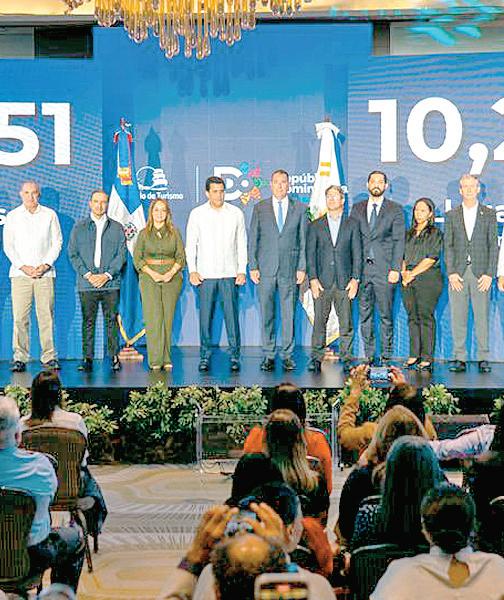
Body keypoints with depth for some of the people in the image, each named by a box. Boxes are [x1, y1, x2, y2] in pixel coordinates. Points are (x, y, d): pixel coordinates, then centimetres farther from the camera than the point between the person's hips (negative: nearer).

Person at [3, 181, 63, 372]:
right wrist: (23, 267, -6)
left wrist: (45, 265, -5)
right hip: (20, 272, 0)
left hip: (45, 272, 0)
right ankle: (20, 358, -1)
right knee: (20, 317, -5)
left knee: (46, 315, -2)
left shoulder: (50, 215, 8)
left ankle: (49, 357, 3)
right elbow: (8, 246, 6)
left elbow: (57, 242, 7)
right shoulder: (12, 216, 8)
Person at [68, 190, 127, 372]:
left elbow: (122, 255, 4)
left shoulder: (116, 228, 9)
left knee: (111, 320, 1)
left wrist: (107, 275, -7)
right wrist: (88, 274, -7)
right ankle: (87, 359, 4)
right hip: (87, 283, 0)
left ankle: (114, 357, 6)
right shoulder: (79, 227, 9)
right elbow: (73, 254, 5)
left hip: (110, 283, 0)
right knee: (88, 321, 1)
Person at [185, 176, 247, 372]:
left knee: (232, 314, -2)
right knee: (205, 316, 0)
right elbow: (190, 244, 7)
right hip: (205, 274, 0)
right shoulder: (197, 214, 4)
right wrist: (192, 271, -2)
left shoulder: (236, 213, 5)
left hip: (230, 273, 0)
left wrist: (242, 271, 1)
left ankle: (235, 356, 5)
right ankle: (205, 356, 8)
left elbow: (242, 244, 8)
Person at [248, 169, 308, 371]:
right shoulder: (260, 208, 7)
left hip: (290, 269, 0)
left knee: (289, 313, 2)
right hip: (265, 268, 0)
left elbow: (303, 240, 7)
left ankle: (287, 355, 10)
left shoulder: (299, 209, 7)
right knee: (267, 313, 3)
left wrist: (302, 268, 0)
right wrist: (253, 266, -1)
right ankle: (268, 355, 10)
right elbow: (253, 239, 7)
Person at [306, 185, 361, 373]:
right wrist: (313, 279, -5)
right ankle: (316, 359, 3)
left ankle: (346, 359, 6)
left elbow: (357, 254, 6)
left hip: (344, 282, 0)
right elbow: (310, 254, 6)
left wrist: (355, 279, -3)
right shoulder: (315, 226, 11)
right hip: (322, 282, 0)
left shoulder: (352, 225, 10)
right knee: (319, 322, -1)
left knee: (346, 323, -1)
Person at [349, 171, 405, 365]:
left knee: (385, 314, -1)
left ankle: (386, 355, 5)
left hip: (384, 269, -3)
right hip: (361, 269, 3)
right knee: (365, 314, 5)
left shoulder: (395, 209, 6)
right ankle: (369, 355, 11)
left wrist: (395, 269, -9)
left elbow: (398, 240, 0)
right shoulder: (357, 209, 13)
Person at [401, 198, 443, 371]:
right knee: (413, 317, 5)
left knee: (425, 317, -8)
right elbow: (403, 256, 18)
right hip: (409, 280, 6)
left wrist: (412, 273, -9)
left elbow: (431, 259, -8)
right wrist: (404, 271, -1)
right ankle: (414, 355, 8)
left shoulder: (435, 233, 1)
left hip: (428, 278, -6)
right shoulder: (409, 233, 19)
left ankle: (427, 358, -7)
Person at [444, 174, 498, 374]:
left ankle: (483, 358, 5)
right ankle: (460, 359, 5)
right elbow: (448, 246, 7)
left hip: (481, 273, -1)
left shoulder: (489, 214, 8)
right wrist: (451, 273, -5)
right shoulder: (451, 215, 11)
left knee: (482, 317, -1)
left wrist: (489, 274, -6)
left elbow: (493, 245, 4)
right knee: (457, 318, 0)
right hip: (457, 273, 1)